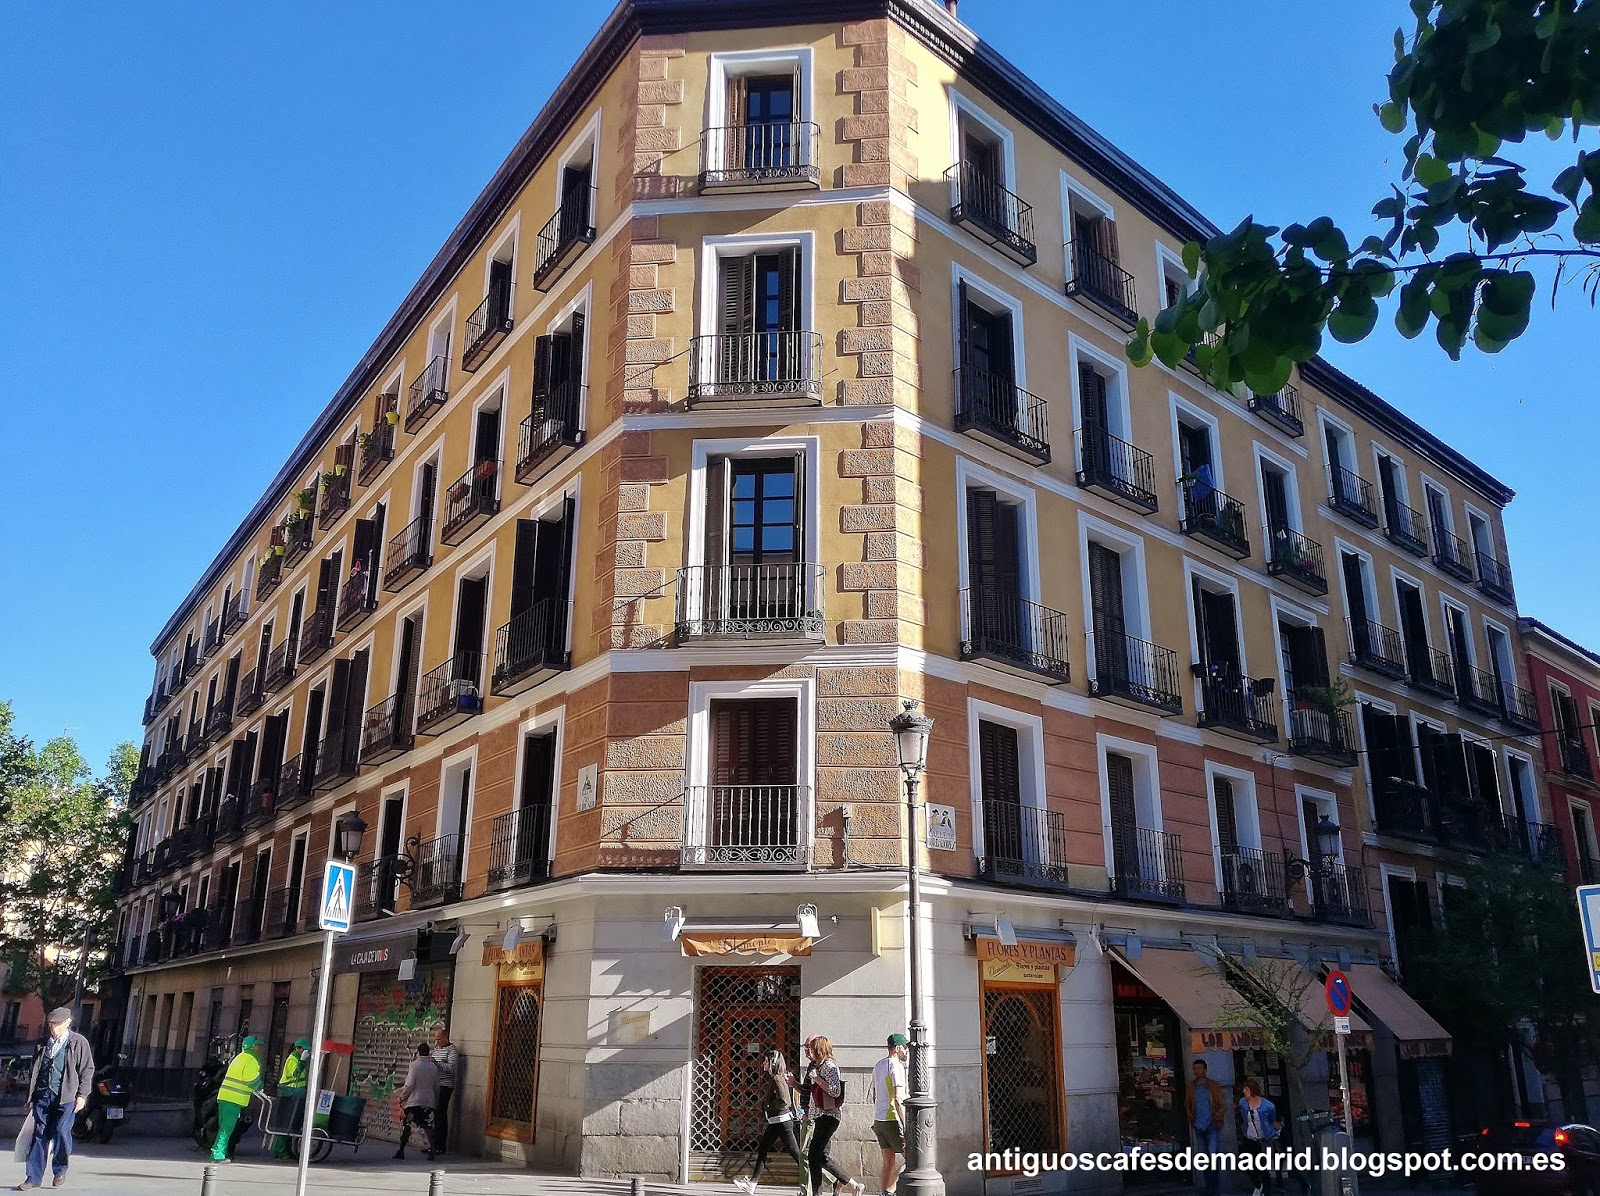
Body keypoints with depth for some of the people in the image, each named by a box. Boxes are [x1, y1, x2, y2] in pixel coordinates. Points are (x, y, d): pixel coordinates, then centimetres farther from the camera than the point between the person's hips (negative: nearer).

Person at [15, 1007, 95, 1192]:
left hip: (66, 1097, -4)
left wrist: (82, 1095, -6)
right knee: (40, 1134, 2)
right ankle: (34, 1178, 9)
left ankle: (60, 1169, 9)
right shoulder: (44, 1043, 14)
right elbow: (35, 1070, 21)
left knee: (61, 1130, -12)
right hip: (43, 1095, 4)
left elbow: (87, 1070, 1)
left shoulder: (79, 1043, 1)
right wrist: (31, 1095, 15)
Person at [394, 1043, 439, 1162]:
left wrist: (402, 1097, 1)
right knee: (428, 1126, 3)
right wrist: (436, 1101, 20)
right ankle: (432, 1148, -13)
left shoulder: (414, 1065, -6)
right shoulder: (434, 1067, 6)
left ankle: (401, 1151, 11)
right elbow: (436, 1086, 10)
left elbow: (409, 1084, -11)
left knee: (406, 1125, 9)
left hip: (413, 1101, -3)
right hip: (429, 1102, 3)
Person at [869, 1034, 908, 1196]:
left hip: (878, 1119, 9)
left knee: (888, 1161, 12)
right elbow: (898, 1099, -19)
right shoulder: (896, 1066, -12)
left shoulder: (878, 1065, 15)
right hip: (892, 1119, -8)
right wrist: (905, 1124, -19)